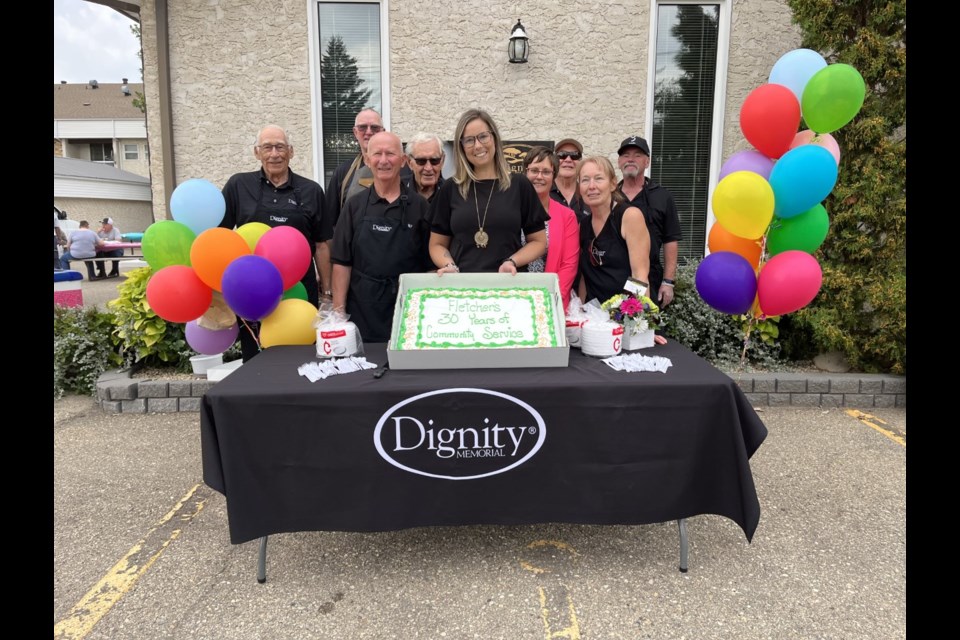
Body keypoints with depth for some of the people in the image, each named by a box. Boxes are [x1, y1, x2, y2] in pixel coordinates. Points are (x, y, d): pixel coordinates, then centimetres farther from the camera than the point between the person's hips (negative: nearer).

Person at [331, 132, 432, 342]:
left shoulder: (419, 205, 2)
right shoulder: (355, 205, 5)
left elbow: (430, 262, 4)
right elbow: (342, 262, 3)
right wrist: (338, 311, -4)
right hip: (362, 310, 1)